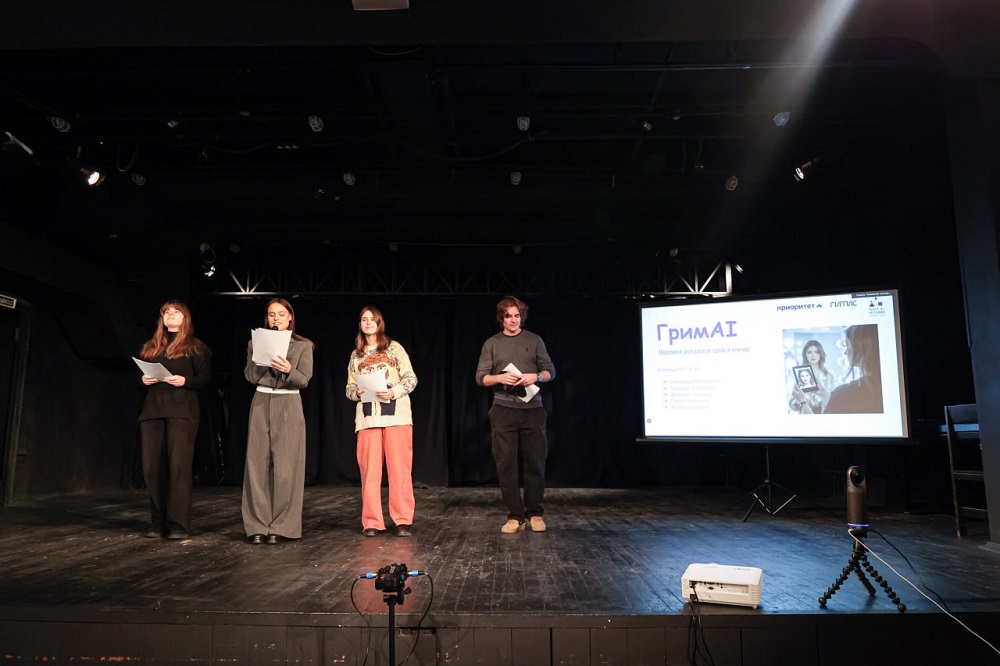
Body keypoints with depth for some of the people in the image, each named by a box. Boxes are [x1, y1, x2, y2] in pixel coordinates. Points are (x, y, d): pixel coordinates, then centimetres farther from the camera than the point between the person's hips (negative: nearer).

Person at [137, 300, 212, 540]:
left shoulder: (195, 347, 7)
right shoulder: (150, 347, 21)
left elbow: (205, 378, 0)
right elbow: (139, 373, 23)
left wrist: (185, 381, -17)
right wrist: (143, 379, 1)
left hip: (182, 410, -5)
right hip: (152, 410, 5)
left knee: (179, 465, -10)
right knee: (152, 466, 3)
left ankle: (178, 524, -7)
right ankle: (158, 522, 13)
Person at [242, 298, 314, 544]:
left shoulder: (303, 345, 4)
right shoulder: (256, 343, 10)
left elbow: (304, 380, -3)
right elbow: (250, 377, 1)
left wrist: (288, 370, -22)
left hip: (288, 406, -2)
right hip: (261, 404, 2)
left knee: (285, 467, -4)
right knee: (258, 464, -2)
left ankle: (280, 526, 2)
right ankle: (258, 526, 4)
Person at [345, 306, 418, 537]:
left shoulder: (394, 347, 6)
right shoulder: (356, 355, 15)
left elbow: (411, 378, 1)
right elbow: (349, 388, 15)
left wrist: (394, 391, -15)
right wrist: (357, 392, -7)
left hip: (396, 414, -3)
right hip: (367, 417, 3)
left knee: (399, 468, -3)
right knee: (369, 470, 2)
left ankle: (403, 520, 4)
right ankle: (372, 522, 10)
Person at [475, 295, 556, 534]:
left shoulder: (534, 340, 8)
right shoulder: (492, 343, 8)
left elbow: (550, 371, 7)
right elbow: (481, 377, 4)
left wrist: (535, 377, -13)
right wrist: (500, 378, -15)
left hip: (532, 409, 0)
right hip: (503, 410, 0)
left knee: (535, 462, 2)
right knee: (506, 463, 0)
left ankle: (535, 513, 15)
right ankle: (515, 516, 9)